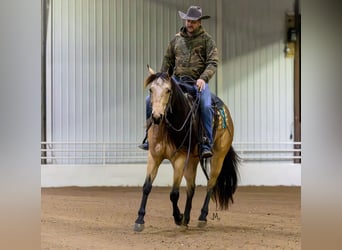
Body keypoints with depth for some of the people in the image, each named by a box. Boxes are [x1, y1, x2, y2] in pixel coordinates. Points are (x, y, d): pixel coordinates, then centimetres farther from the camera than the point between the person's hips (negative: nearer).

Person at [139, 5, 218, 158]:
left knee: (206, 106, -31)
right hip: (177, 80, 4)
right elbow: (167, 60, 21)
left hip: (197, 82, -4)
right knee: (151, 100, -10)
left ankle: (207, 144, -25)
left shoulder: (207, 40, 3)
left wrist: (203, 78, -22)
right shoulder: (177, 39, 15)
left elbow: (212, 63, -6)